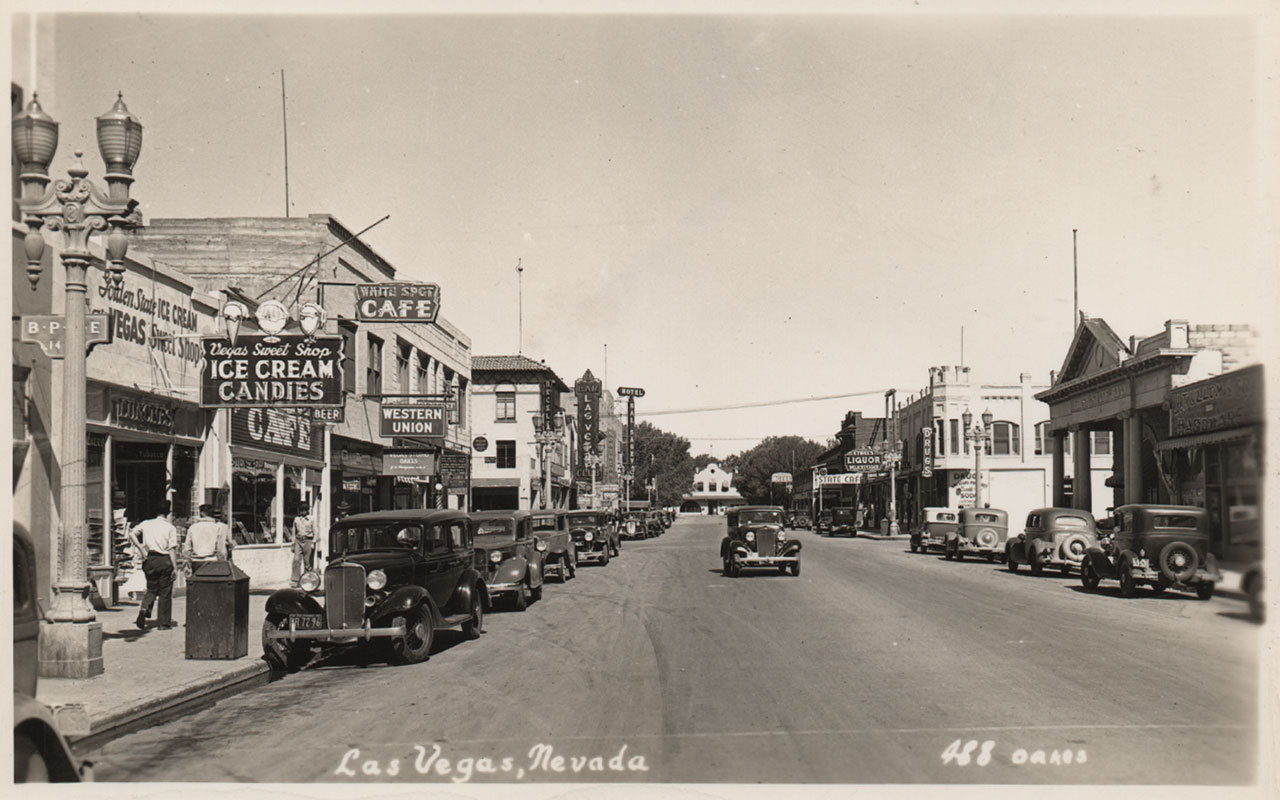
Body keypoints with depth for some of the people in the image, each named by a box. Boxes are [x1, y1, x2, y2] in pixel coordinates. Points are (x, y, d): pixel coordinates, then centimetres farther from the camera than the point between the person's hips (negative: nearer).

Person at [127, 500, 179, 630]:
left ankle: (145, 608, -12)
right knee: (165, 591, 6)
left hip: (149, 559, 3)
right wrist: (175, 567, -9)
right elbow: (172, 549, -10)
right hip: (164, 560, -3)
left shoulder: (146, 524, 5)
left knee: (151, 589, 17)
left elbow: (132, 534, -4)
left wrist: (141, 549, -1)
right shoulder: (170, 527, -6)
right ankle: (163, 622, 9)